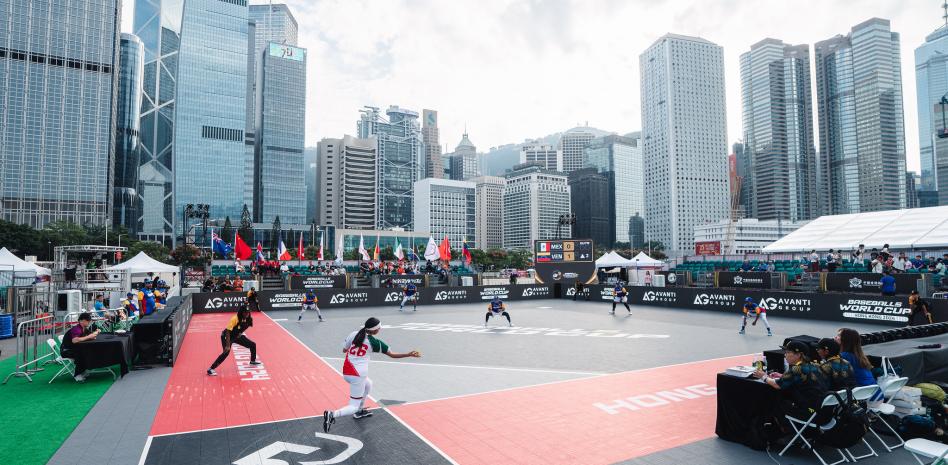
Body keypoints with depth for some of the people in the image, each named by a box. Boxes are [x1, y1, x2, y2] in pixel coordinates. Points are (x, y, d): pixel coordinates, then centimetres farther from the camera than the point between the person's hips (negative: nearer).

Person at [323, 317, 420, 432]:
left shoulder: (354, 334, 0)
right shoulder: (374, 342, -9)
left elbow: (344, 350, 10)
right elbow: (392, 355, -3)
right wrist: (409, 354, 2)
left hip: (346, 372, 6)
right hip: (358, 375, -6)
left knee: (368, 384, 32)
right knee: (354, 406, 5)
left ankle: (359, 411, 38)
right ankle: (332, 415, -18)